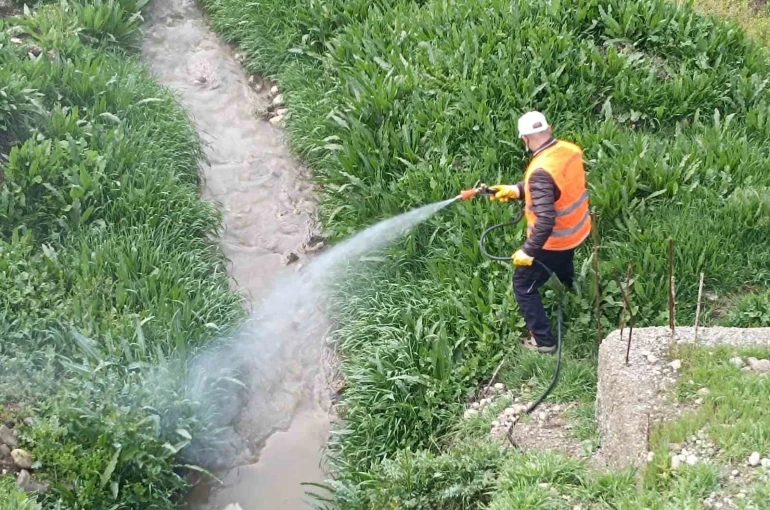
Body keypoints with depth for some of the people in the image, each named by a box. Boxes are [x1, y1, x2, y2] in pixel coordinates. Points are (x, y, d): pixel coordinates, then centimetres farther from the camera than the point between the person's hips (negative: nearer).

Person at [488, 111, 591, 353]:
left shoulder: (541, 171, -35)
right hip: (577, 230, 8)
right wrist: (516, 189, 2)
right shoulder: (570, 150, -9)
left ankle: (544, 340, 17)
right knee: (563, 270, 38)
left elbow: (545, 220, -38)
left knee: (523, 286, 10)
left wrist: (528, 251, -28)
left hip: (553, 241, -8)